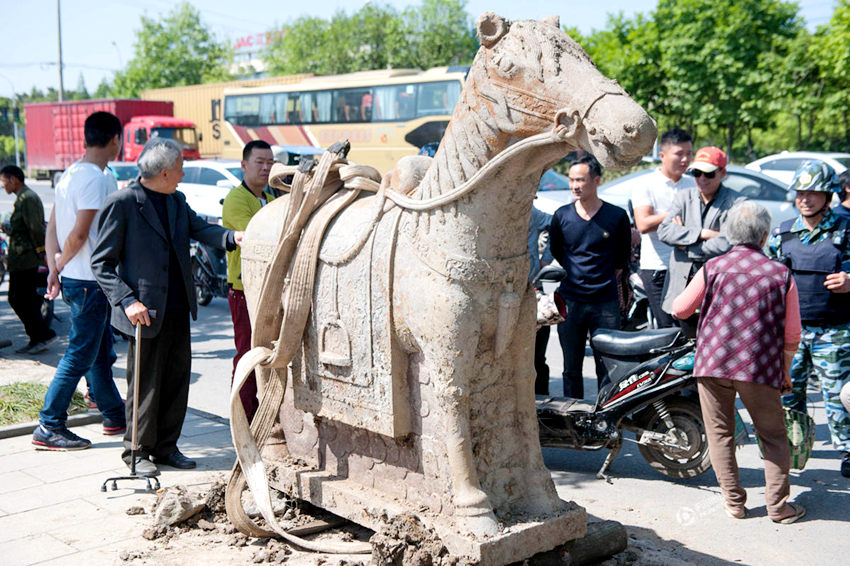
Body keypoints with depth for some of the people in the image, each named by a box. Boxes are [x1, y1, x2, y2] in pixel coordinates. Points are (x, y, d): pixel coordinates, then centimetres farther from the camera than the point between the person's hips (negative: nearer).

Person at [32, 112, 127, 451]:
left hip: (74, 280, 10)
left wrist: (55, 268, 5)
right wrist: (61, 263, -6)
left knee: (101, 353, 18)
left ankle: (115, 417, 29)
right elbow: (80, 234, -22)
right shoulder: (96, 178, -17)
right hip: (89, 282, -10)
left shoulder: (71, 174, 13)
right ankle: (49, 428, 3)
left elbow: (52, 227, 11)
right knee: (80, 356, -3)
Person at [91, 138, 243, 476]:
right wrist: (128, 301, -20)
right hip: (146, 312, -7)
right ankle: (138, 451, 21)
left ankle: (166, 447, 27)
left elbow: (200, 229, 0)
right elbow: (102, 263, -10)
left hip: (178, 309, 7)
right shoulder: (122, 203, -11)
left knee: (177, 378, 12)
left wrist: (231, 237, -20)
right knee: (145, 383, 4)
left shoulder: (177, 201, 12)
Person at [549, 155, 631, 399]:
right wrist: (573, 275, 11)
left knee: (607, 369, 2)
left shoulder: (617, 216, -1)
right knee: (572, 369, 8)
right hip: (570, 301, 2)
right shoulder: (562, 215, 3)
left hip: (605, 302, -1)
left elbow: (623, 256, 12)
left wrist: (605, 277, 9)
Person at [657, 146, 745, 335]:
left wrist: (686, 246, -8)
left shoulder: (736, 203, -4)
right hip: (683, 283, 4)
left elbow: (726, 244, -16)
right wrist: (703, 233, -14)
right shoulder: (683, 197, 10)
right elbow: (664, 231, -5)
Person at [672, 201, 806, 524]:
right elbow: (792, 334, 5)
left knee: (720, 434, 11)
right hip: (760, 368, 0)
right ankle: (778, 505, 13)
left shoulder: (713, 268, 1)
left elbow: (679, 310, 8)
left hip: (712, 364, 1)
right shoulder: (781, 274, 1)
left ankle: (734, 502, 15)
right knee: (773, 437, 12)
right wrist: (785, 372, 19)